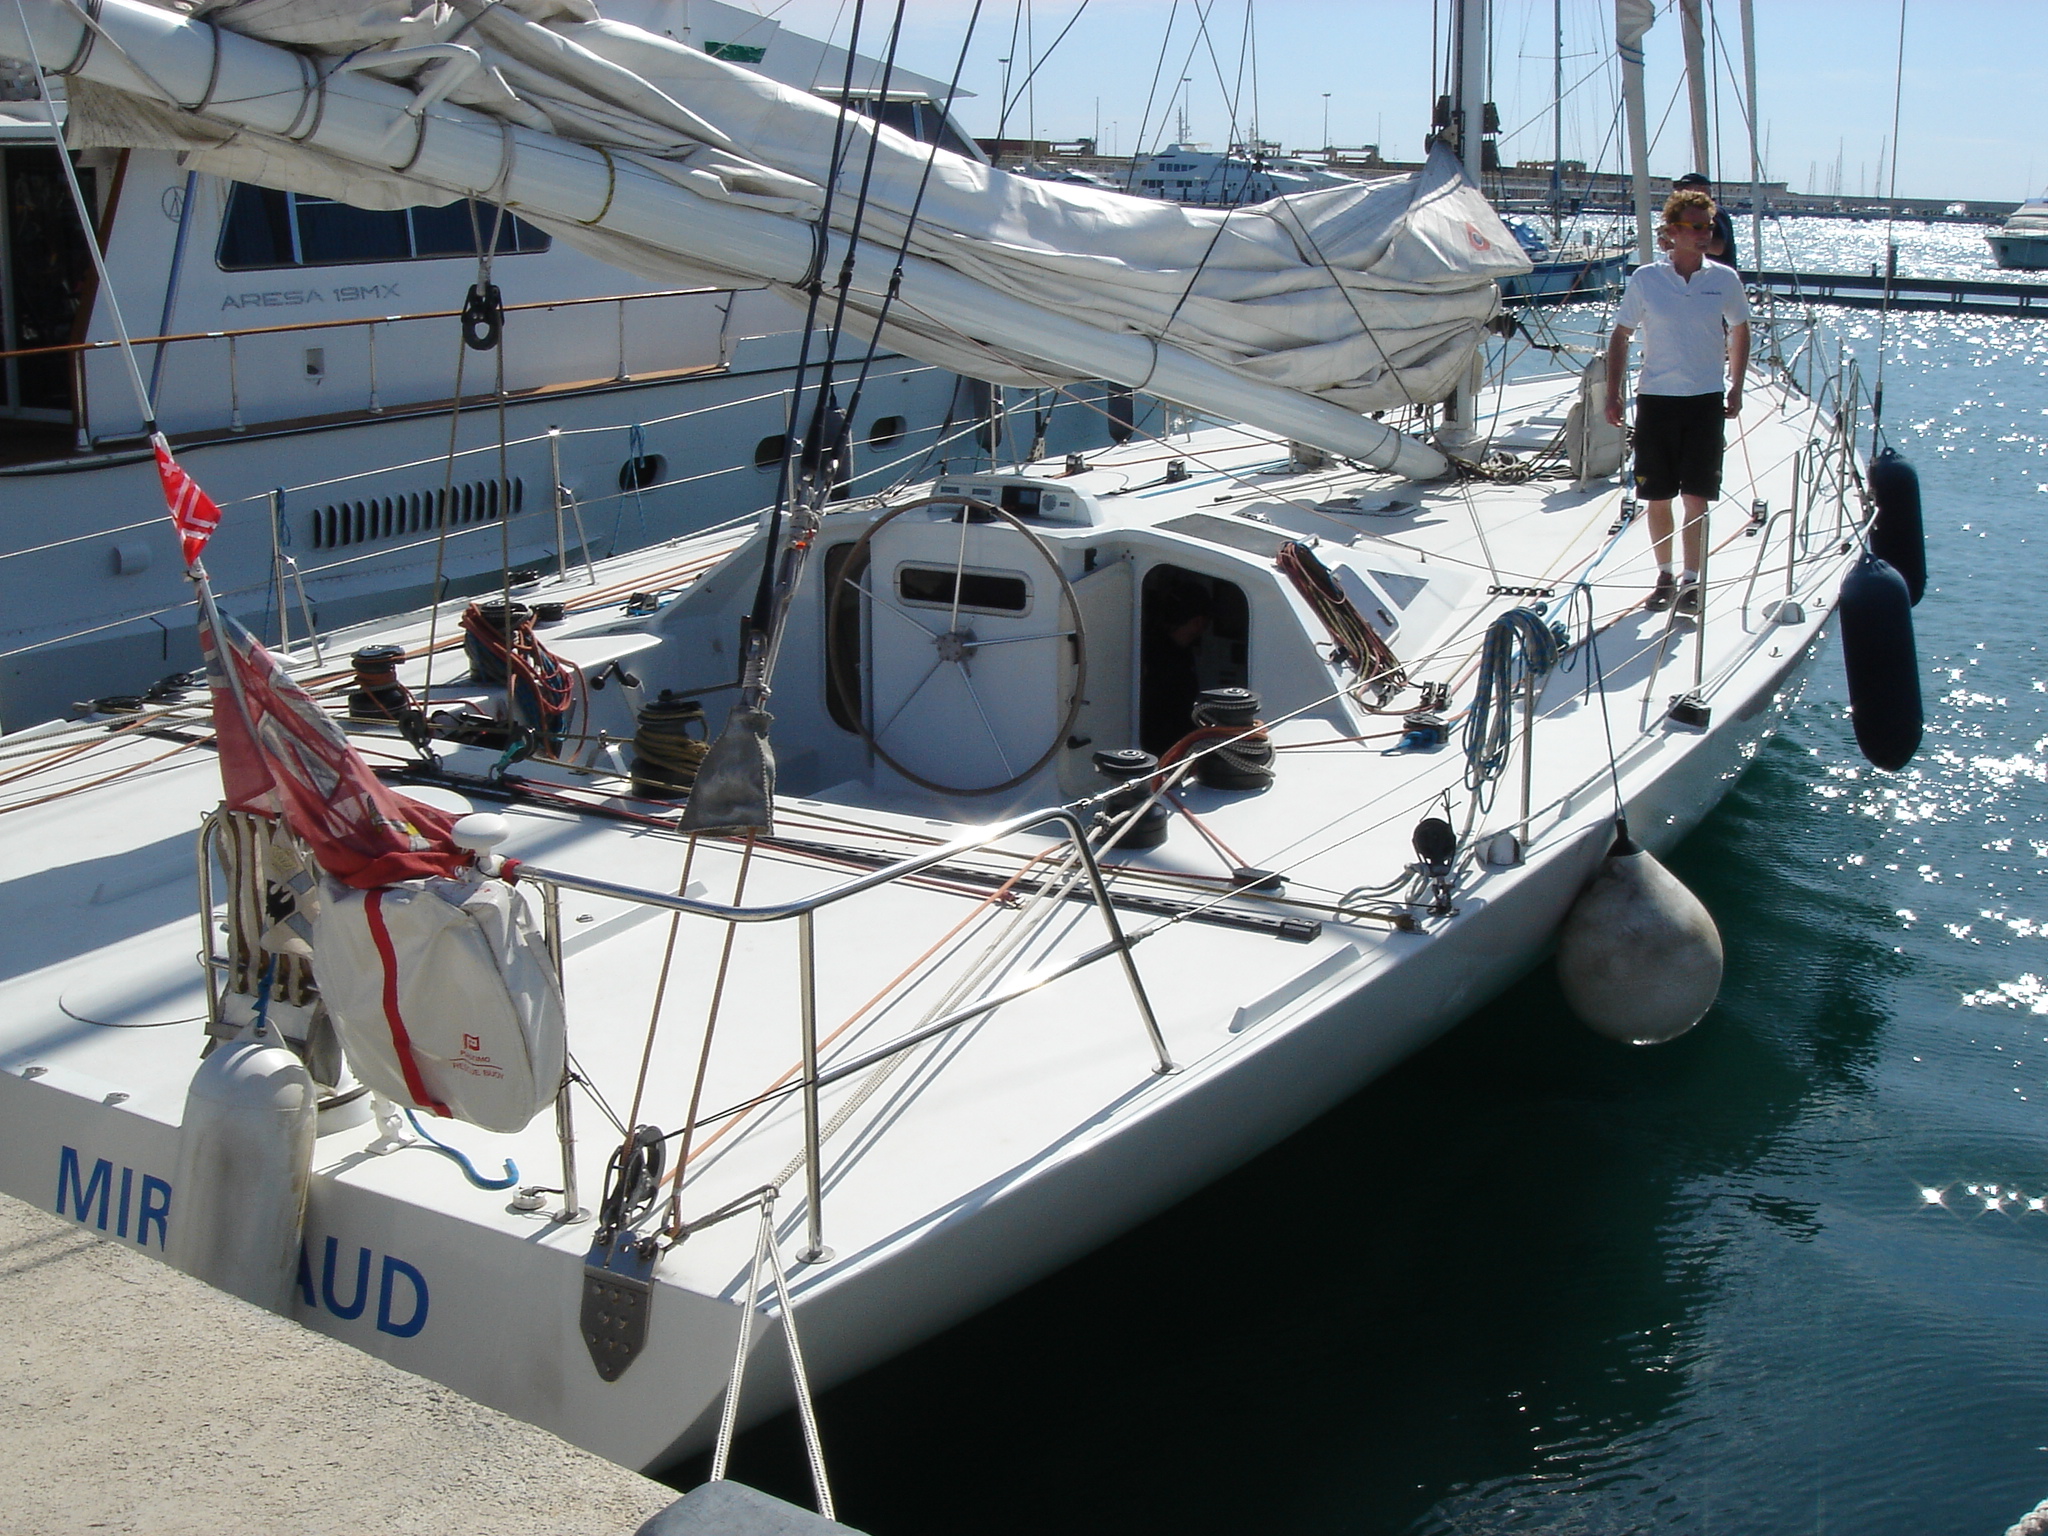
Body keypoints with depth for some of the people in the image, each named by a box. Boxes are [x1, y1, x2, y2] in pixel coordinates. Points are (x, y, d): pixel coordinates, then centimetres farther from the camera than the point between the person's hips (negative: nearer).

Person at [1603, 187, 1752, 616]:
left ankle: (1691, 580, 2)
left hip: (1706, 399, 0)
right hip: (1656, 399, 0)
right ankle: (1664, 575, 23)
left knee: (1696, 498, -3)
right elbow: (1621, 336, 7)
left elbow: (1740, 330, 16)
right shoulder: (1645, 279, -2)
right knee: (1657, 498, 7)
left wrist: (1736, 387, 10)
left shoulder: (1724, 280, 1)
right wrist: (1613, 393, 2)